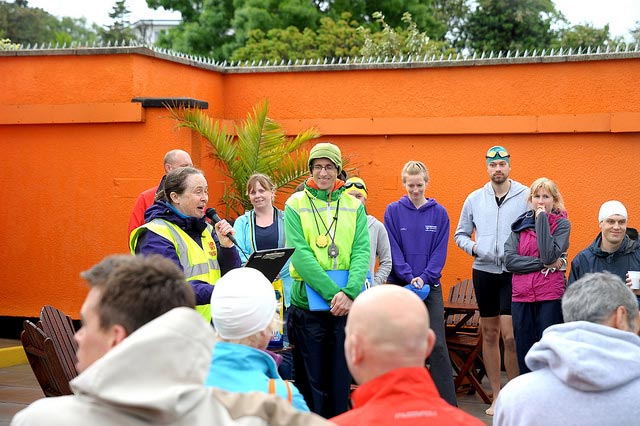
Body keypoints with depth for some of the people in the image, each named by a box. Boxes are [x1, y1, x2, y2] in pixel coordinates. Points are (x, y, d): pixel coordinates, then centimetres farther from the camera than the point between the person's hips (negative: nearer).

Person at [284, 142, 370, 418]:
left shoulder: (354, 206, 8)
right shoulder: (296, 204, -1)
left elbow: (362, 251, -2)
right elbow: (300, 254, -11)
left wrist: (350, 292, -18)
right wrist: (332, 293, -20)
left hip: (346, 306, 2)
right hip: (308, 304, -2)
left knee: (341, 382, 8)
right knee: (311, 383, 4)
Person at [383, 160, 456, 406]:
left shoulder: (439, 213, 3)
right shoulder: (393, 211, 0)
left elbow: (440, 250, 0)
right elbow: (393, 249, -4)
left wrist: (425, 277, -13)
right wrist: (409, 277, -15)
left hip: (430, 285, 0)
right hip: (400, 285, 0)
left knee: (437, 345, -4)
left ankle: (449, 404, -3)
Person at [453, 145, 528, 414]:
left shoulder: (526, 196, -3)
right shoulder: (474, 199, 8)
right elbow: (460, 234, 15)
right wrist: (471, 246, -4)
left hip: (514, 273, -4)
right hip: (483, 271, 4)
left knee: (509, 335, -11)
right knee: (489, 334, 10)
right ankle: (496, 396, 20)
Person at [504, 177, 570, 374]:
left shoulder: (562, 224, 1)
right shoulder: (520, 224, 11)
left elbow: (549, 255, -16)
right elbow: (509, 259, -2)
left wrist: (542, 219, -11)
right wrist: (544, 264, -11)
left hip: (550, 296, -3)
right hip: (521, 295, 4)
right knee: (523, 350, 6)